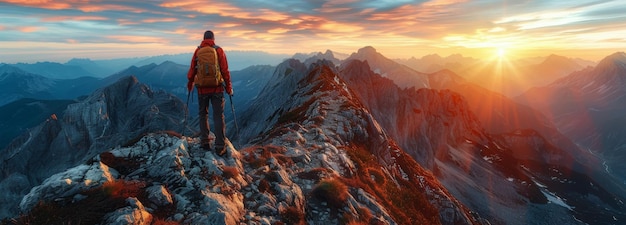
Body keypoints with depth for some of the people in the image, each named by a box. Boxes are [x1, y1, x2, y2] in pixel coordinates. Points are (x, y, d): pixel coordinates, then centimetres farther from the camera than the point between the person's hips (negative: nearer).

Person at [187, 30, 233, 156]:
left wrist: (190, 83, 22)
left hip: (202, 89, 1)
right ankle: (220, 147, -2)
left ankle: (205, 143, 19)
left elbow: (192, 69, 6)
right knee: (218, 117, 0)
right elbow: (225, 71, -4)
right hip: (217, 89, -1)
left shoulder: (198, 51, 2)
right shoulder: (219, 51, -2)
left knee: (203, 115, 17)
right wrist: (229, 87, 4)